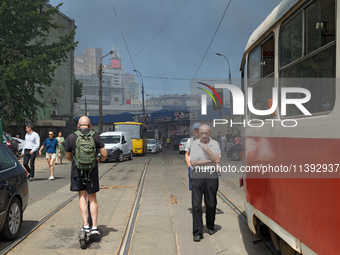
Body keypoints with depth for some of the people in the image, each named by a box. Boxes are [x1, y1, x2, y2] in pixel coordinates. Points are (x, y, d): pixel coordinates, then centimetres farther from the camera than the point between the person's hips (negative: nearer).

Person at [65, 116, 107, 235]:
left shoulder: (71, 137, -1)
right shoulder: (95, 136, -3)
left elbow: (68, 156, 8)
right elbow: (104, 154, -3)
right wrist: (99, 160, 19)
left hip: (77, 171, 0)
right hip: (92, 171, 0)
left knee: (82, 197, 12)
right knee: (92, 199, 10)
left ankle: (85, 225, 8)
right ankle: (94, 226, 9)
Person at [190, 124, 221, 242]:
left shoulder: (214, 144, 5)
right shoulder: (195, 144, 4)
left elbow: (217, 160, -6)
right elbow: (193, 162, -3)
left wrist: (207, 149, -11)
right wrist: (209, 160, -6)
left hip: (211, 176, 1)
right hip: (198, 176, -1)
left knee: (211, 204, 8)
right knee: (196, 204, -6)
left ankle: (210, 227, 29)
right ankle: (197, 232, -1)